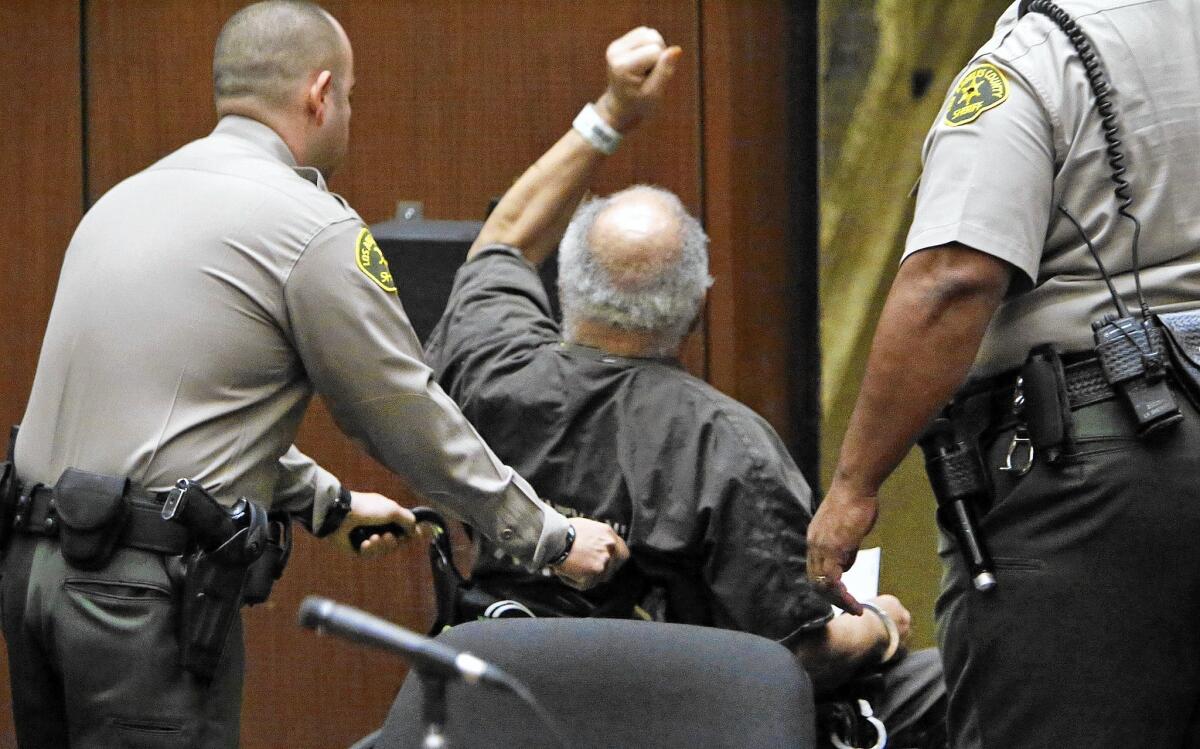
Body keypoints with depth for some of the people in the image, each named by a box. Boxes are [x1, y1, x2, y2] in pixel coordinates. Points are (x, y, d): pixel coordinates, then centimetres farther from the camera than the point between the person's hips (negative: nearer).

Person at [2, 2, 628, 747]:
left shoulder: (129, 200, 18)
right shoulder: (314, 230, -7)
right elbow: (416, 422, -1)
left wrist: (328, 503, 40)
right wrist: (552, 539, 11)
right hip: (145, 592, -8)